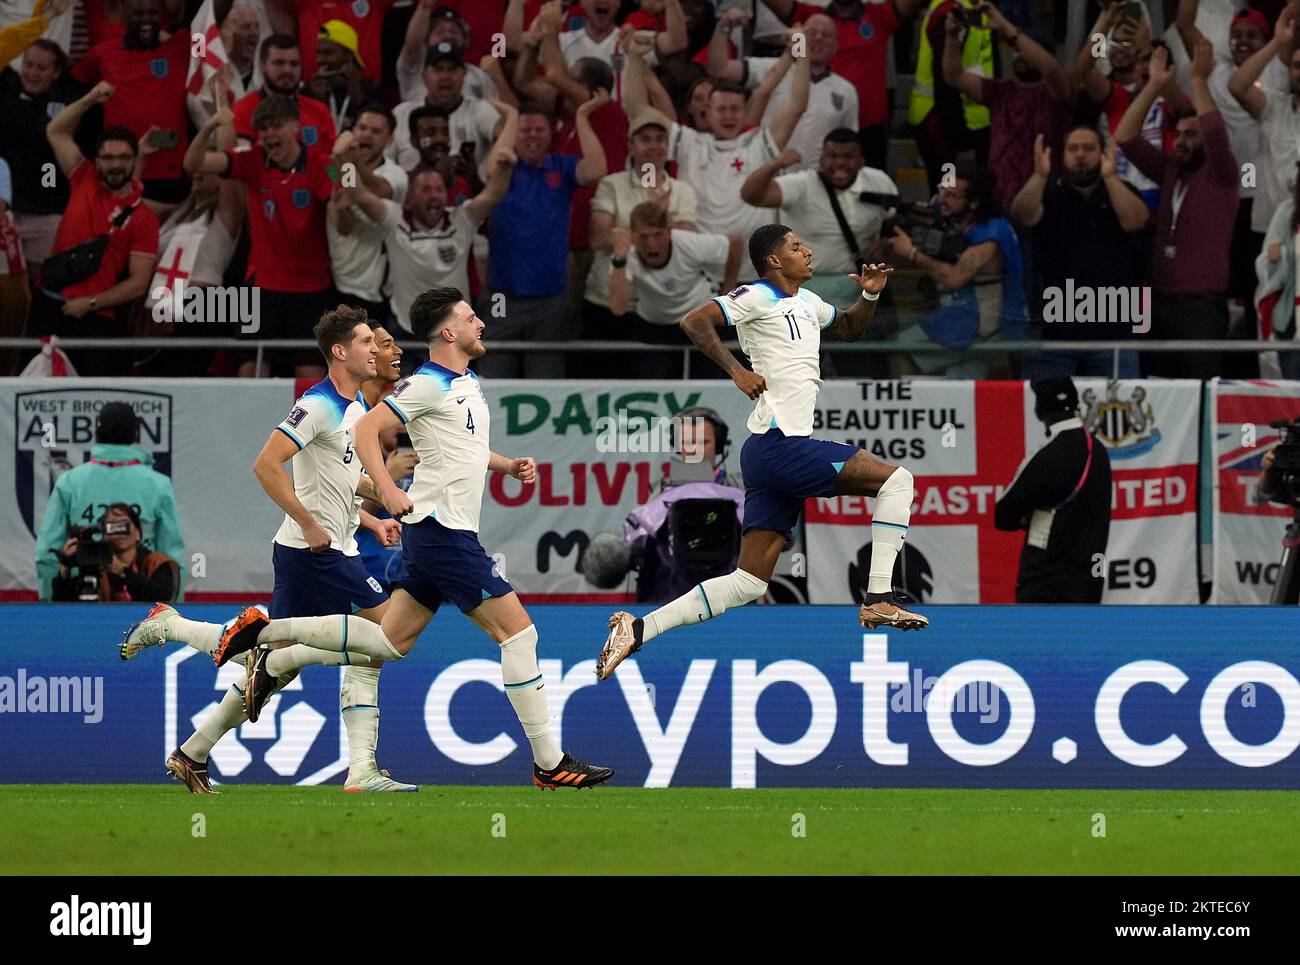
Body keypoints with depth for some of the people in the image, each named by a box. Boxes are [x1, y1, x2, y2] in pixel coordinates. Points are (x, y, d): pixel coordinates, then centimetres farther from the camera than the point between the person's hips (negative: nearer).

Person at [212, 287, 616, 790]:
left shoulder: (469, 383, 16)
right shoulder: (427, 384, -13)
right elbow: (366, 430, -15)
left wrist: (509, 465, 14)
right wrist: (388, 490, -27)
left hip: (434, 533, 10)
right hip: (445, 533, -10)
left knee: (390, 642, 12)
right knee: (518, 631, -8)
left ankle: (268, 632, 14)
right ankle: (549, 763, -6)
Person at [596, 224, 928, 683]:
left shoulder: (807, 303, 21)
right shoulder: (757, 297, -5)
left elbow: (849, 329, 38)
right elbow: (694, 321, -14)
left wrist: (870, 296, 19)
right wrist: (736, 370, -20)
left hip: (772, 455, 9)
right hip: (780, 444, -9)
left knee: (747, 583, 5)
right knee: (895, 480, -9)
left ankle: (638, 629, 1)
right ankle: (878, 600, -11)